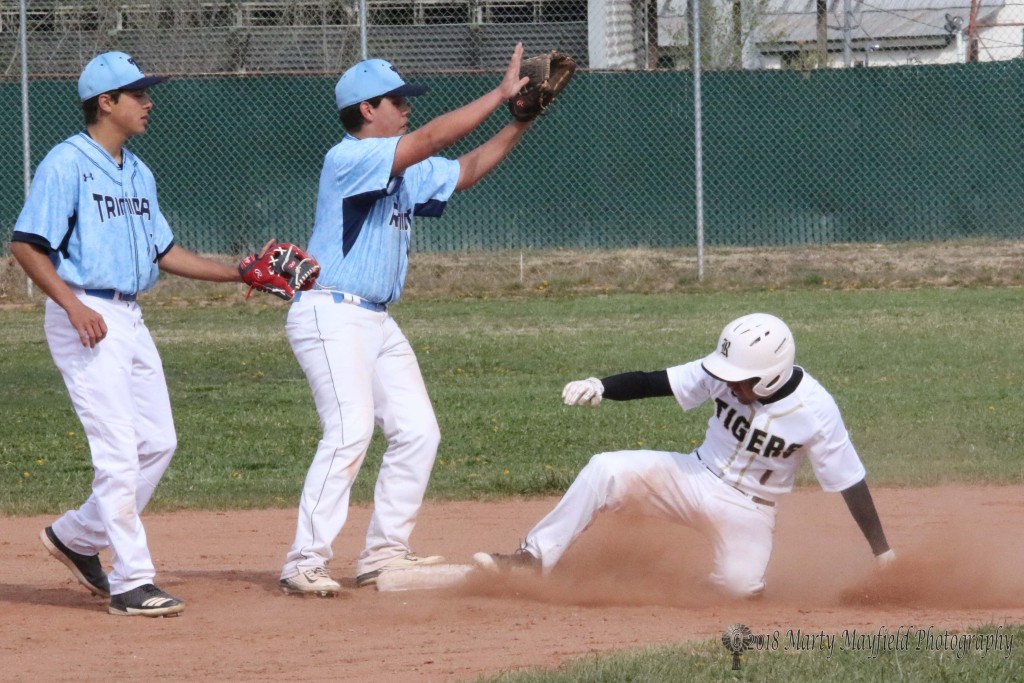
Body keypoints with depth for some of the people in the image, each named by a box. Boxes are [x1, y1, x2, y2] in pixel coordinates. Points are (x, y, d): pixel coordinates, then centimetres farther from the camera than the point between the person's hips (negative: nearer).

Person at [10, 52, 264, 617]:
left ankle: (77, 537, 25)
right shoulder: (66, 165, -10)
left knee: (158, 443, 8)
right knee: (118, 450, -11)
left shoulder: (138, 174, 17)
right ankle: (131, 583, -10)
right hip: (86, 323, -9)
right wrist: (73, 305, -26)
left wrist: (240, 273, 16)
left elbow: (163, 251, 23)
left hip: (130, 320, 9)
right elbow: (26, 245, -14)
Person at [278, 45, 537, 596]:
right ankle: (305, 562, -18)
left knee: (417, 432, 6)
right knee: (350, 430, -20)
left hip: (378, 322, 10)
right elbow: (430, 140, -21)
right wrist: (501, 94, -18)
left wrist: (520, 122, 7)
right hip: (331, 316, -10)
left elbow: (466, 169, 20)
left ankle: (384, 553, 14)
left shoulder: (407, 173, 15)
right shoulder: (349, 158, -12)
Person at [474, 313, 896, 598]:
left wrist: (881, 551, -13)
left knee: (739, 587, -22)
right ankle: (535, 557, -17)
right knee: (608, 470, -20)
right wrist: (600, 387, -35)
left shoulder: (815, 411, -24)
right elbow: (653, 384, -16)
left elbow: (850, 482, -17)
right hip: (696, 478, 2)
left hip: (747, 509, -2)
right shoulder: (723, 373, -16)